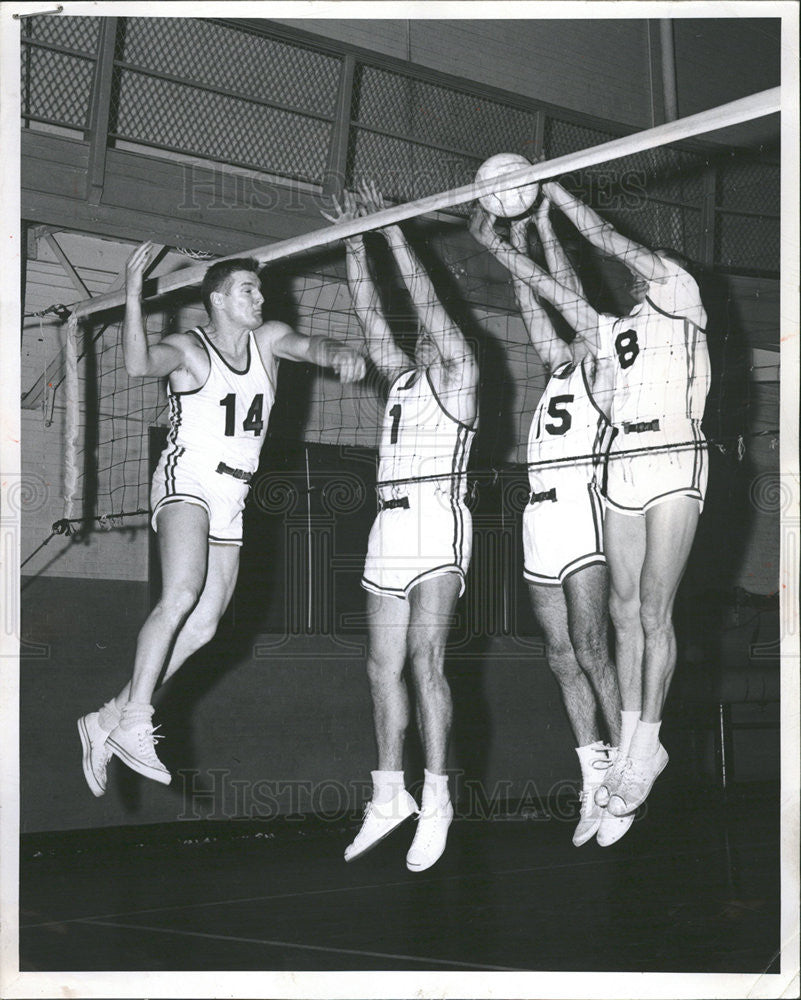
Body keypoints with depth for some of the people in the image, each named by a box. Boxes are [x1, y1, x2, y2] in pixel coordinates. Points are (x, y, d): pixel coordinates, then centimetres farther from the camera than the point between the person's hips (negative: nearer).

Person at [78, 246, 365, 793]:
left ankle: (106, 723, 10)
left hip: (231, 500, 7)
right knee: (181, 597, -28)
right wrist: (133, 295, -32)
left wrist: (339, 353, -29)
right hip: (186, 481, -6)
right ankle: (134, 724, -25)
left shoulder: (267, 340, 10)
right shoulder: (189, 349, -6)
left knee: (203, 627, 1)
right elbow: (140, 365, -25)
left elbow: (307, 345, -7)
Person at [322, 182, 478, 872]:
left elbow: (428, 302, -2)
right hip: (389, 524, 7)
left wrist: (392, 230, -1)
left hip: (437, 518, -7)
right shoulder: (402, 377, 22)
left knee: (425, 658, -16)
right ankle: (390, 795, 13)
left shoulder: (458, 376, 5)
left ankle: (436, 799, -14)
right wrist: (354, 243, 17)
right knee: (384, 667, 5)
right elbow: (372, 316, 21)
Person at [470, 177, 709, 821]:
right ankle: (632, 744, 9)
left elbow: (608, 239, 4)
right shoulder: (613, 332, 24)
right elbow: (556, 291, 26)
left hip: (673, 462, -6)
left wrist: (550, 187, 11)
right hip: (622, 471, 6)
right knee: (625, 610, 3)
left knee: (654, 611, -8)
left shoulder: (680, 293, 8)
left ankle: (647, 744, -4)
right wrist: (499, 247, 24)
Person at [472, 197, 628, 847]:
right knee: (563, 658, 5)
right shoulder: (559, 369, 21)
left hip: (579, 505, -8)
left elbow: (577, 306, -4)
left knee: (591, 651, -11)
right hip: (539, 518, 8)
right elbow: (536, 312, 22)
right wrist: (512, 252, 18)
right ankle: (594, 784, 9)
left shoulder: (602, 371, 2)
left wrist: (546, 232, 0)